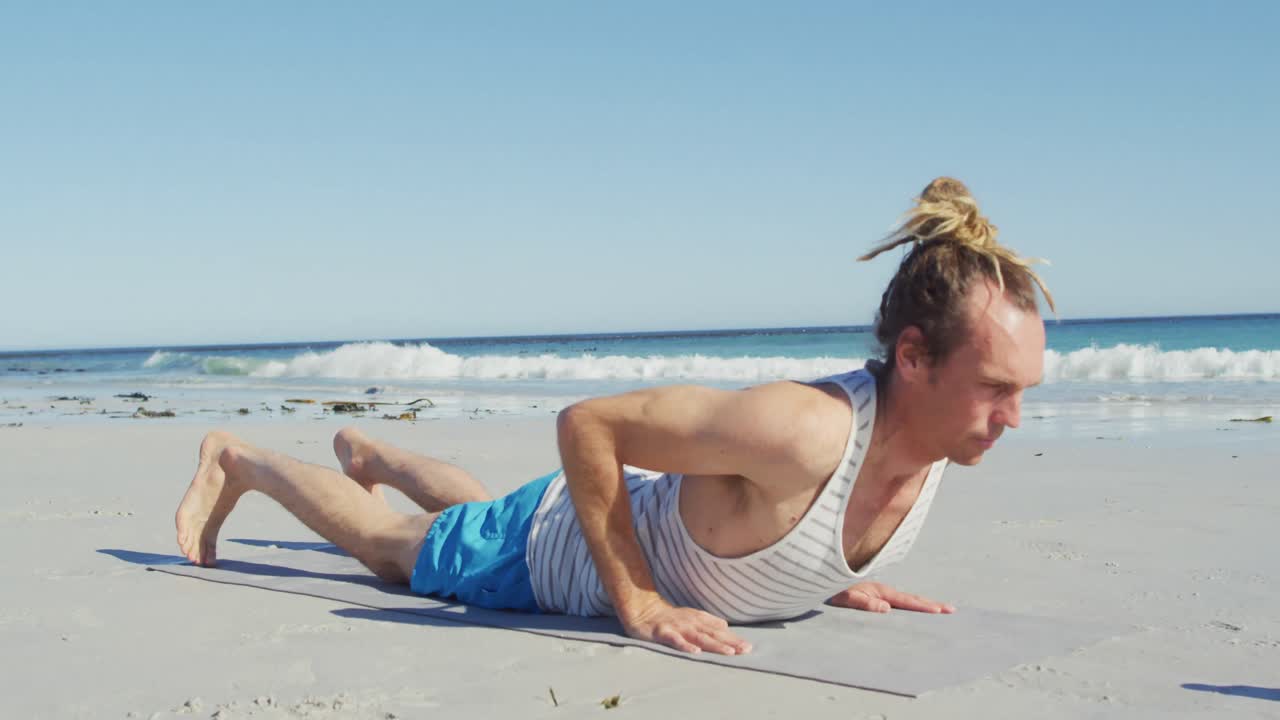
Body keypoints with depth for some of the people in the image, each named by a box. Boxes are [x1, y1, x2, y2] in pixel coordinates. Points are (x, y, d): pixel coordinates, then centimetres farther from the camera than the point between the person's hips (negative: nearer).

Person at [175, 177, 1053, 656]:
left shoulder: (936, 437, -21)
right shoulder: (802, 430, -47)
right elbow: (586, 422, -38)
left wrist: (838, 580, -6)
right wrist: (639, 603, -35)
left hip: (643, 507, 7)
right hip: (551, 551, -7)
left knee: (473, 509, 38)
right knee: (377, 538, 21)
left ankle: (372, 453, 66)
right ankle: (235, 458, 45)